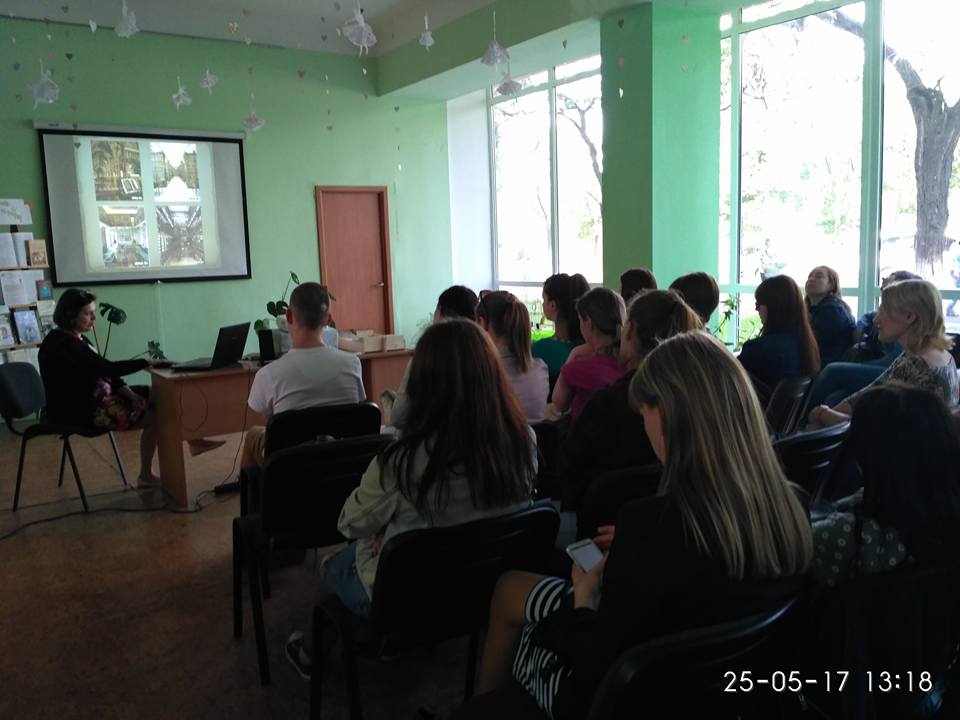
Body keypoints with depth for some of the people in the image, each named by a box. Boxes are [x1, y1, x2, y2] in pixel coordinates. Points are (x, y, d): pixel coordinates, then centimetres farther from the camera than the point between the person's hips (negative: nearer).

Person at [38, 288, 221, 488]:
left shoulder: (76, 338, 11)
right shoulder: (63, 343, -21)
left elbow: (102, 371, 9)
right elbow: (107, 369, -26)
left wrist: (129, 393, -5)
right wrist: (146, 363, -17)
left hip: (94, 399, 10)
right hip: (78, 412, -10)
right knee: (152, 416, -12)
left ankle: (193, 441, 8)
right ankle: (146, 476, 0)